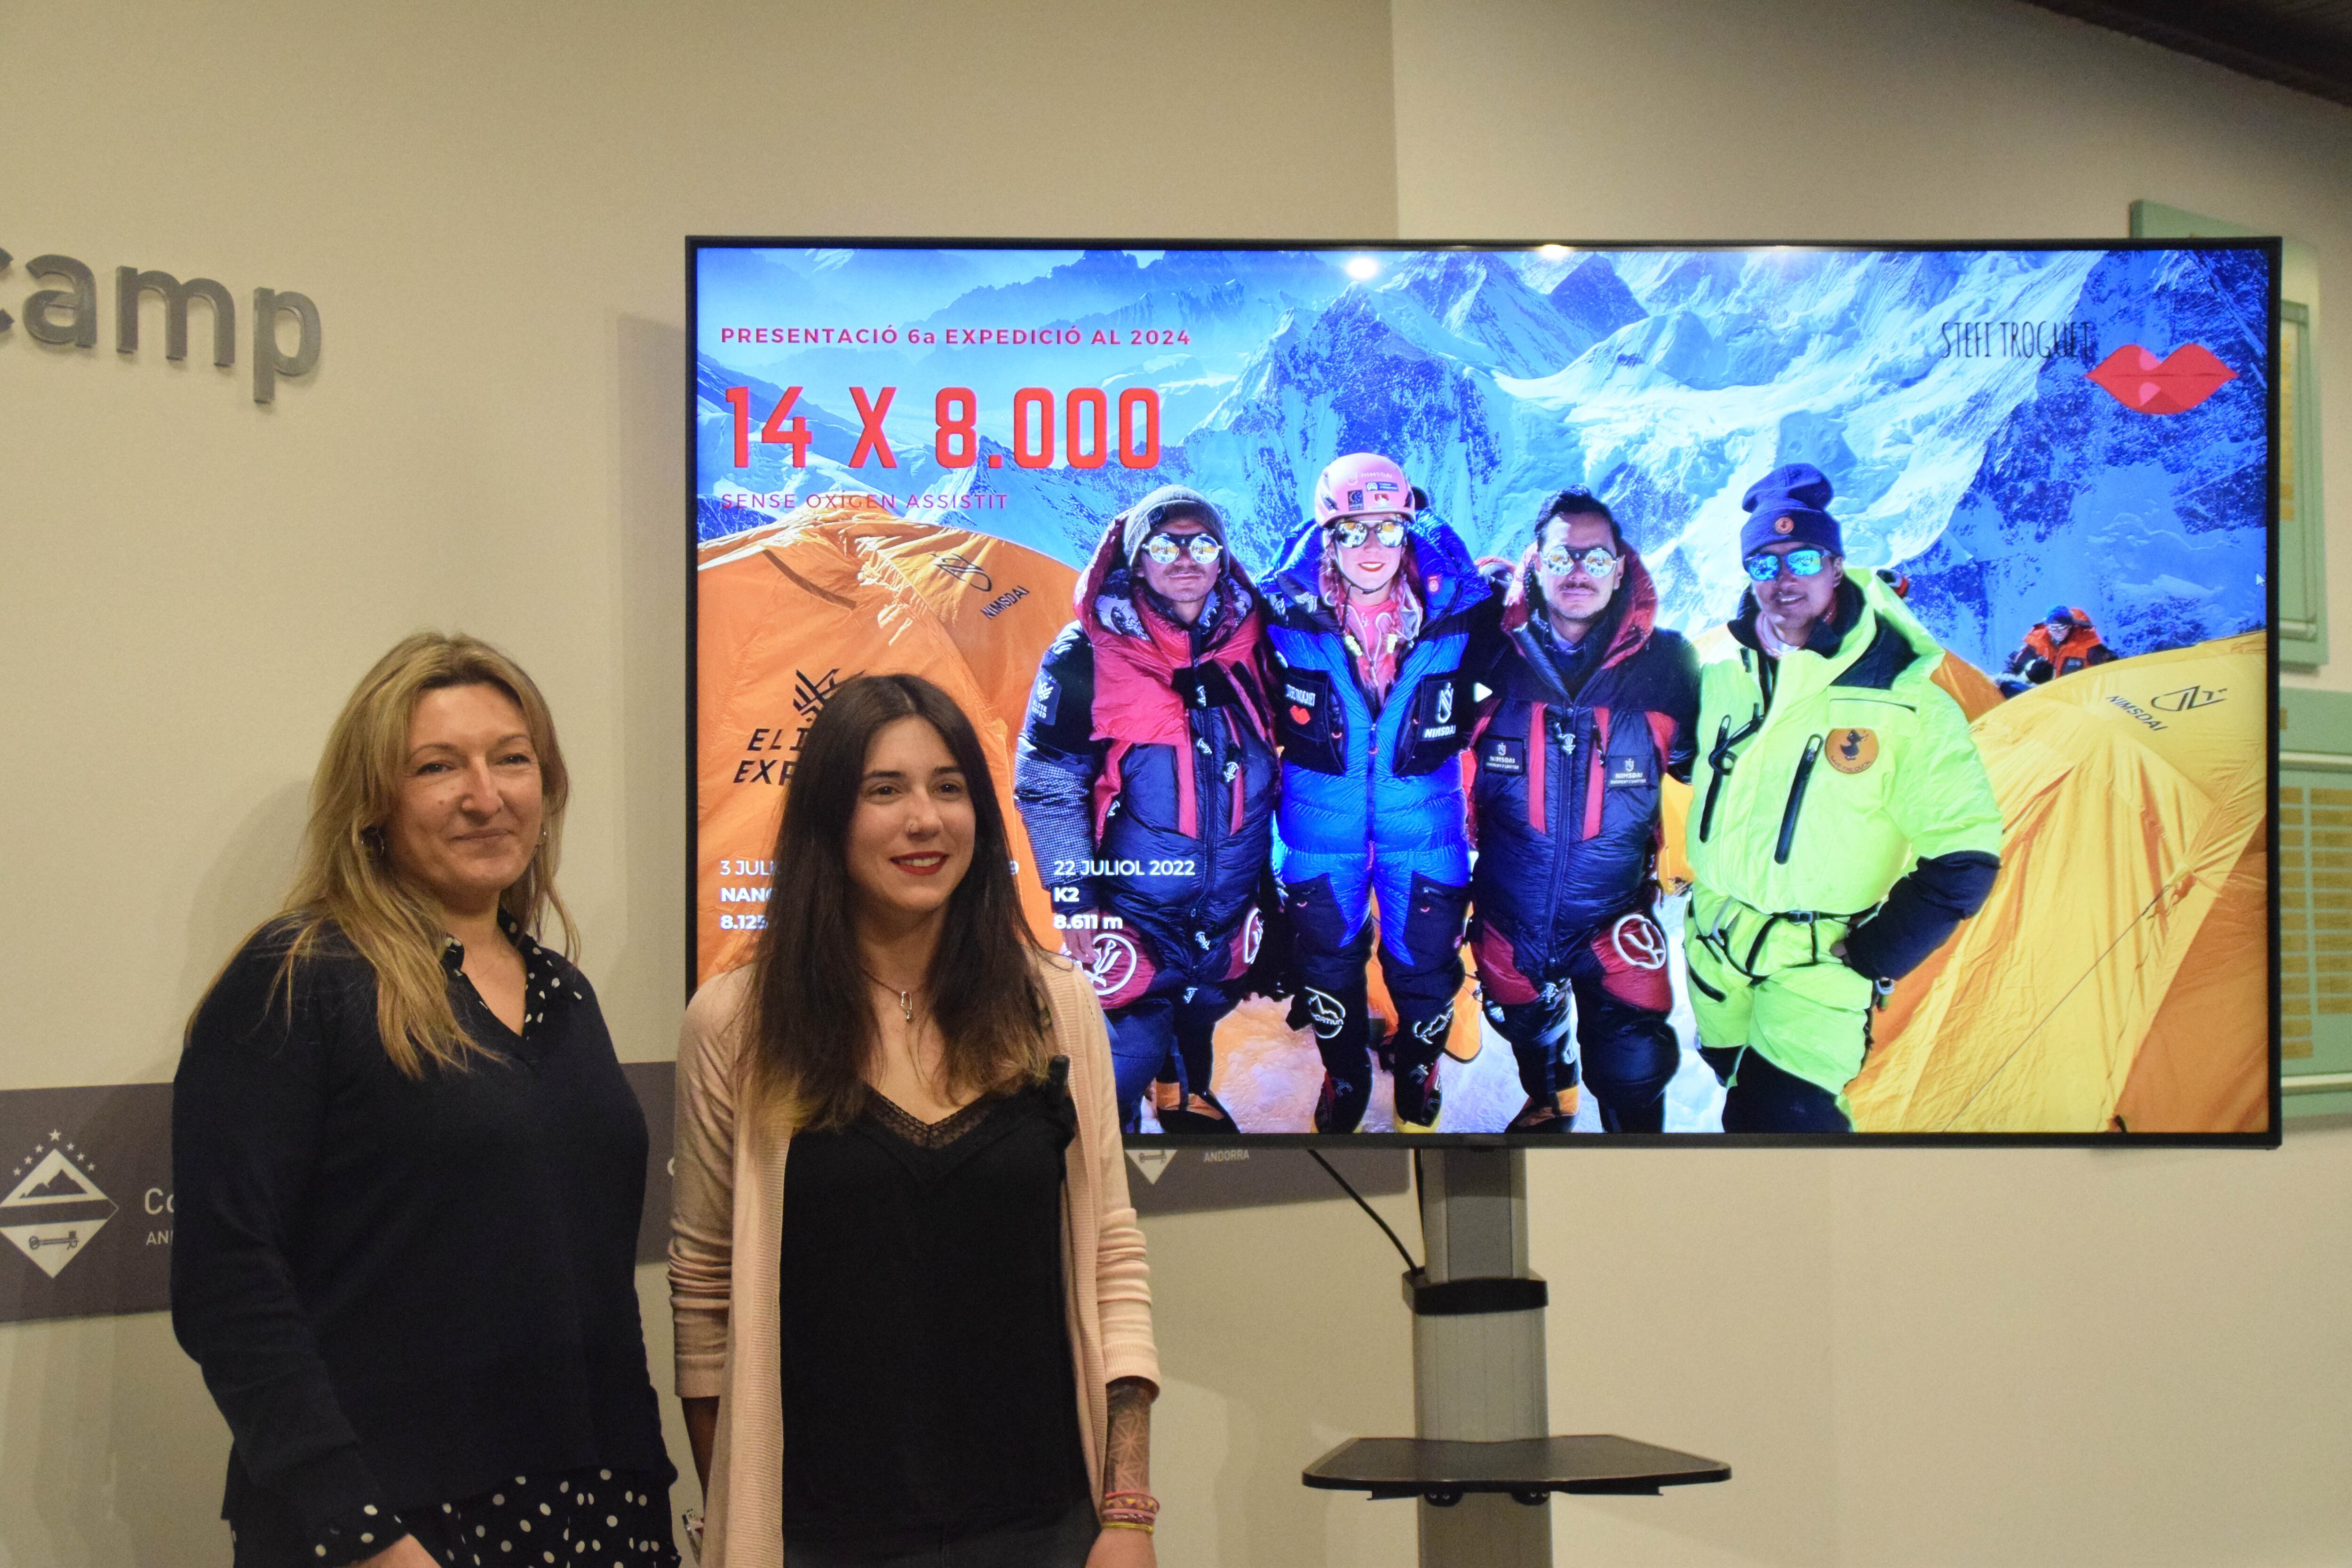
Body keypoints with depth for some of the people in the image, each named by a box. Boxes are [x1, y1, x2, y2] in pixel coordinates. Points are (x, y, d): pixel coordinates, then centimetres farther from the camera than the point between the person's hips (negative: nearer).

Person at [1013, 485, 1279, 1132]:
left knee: (1202, 1011, 25)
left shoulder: (1246, 642, -1)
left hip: (1229, 907, 5)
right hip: (1133, 906, -5)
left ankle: (1186, 1097, 53)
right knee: (1130, 1046, -10)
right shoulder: (1088, 655, -14)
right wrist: (1075, 898, -13)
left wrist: (1267, 875, 14)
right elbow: (1046, 786, -11)